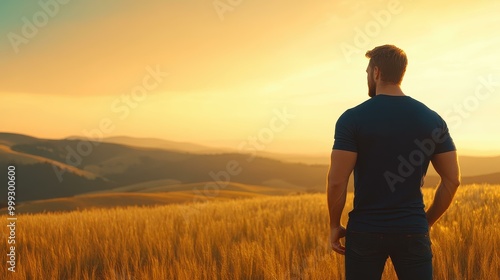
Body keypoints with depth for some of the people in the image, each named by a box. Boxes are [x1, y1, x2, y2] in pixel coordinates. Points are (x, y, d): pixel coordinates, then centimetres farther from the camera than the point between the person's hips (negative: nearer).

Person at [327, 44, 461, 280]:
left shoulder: (352, 118, -8)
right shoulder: (431, 119, 2)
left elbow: (337, 181, -12)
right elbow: (452, 179, 3)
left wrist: (335, 225, 1)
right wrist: (427, 222, 14)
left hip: (365, 231, -2)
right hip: (412, 231, 2)